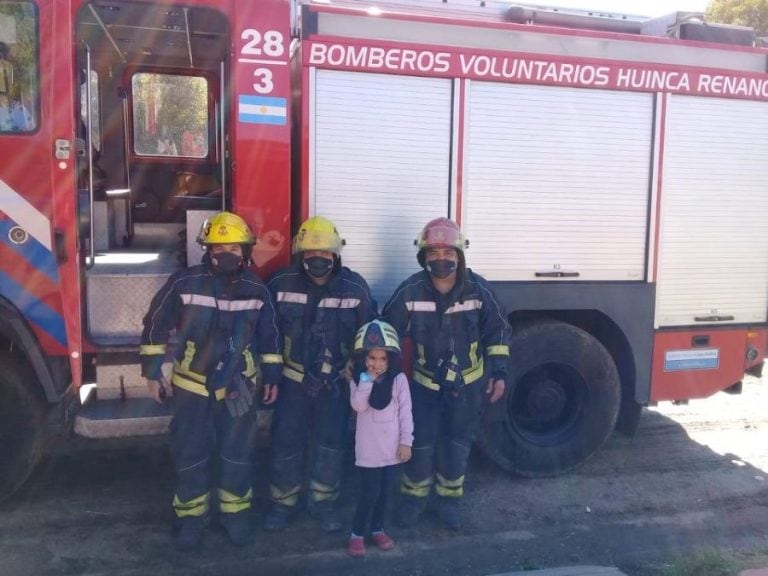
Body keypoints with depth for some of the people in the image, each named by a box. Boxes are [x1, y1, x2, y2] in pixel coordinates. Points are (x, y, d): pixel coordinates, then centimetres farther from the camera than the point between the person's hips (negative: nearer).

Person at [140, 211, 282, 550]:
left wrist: (272, 376, 8)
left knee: (237, 453, 11)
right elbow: (156, 325, -3)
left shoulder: (257, 290, -5)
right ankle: (191, 517, 27)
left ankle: (235, 513, 29)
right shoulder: (184, 283, -12)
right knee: (190, 454, 9)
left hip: (238, 388, 2)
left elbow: (269, 335, 7)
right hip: (191, 386, -1)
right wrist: (152, 372, -2)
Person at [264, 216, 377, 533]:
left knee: (330, 444, 10)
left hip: (336, 381, 0)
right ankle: (283, 502, 27)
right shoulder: (282, 283, -10)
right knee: (285, 443, 7)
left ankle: (324, 502, 29)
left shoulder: (355, 287, -10)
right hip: (293, 378, 0)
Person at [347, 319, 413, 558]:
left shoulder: (399, 379, -4)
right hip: (369, 449, -2)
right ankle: (357, 533, 16)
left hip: (393, 447, 2)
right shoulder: (358, 380, -4)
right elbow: (358, 406, -20)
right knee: (370, 493, -1)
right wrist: (367, 379, -24)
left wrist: (406, 441, -6)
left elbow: (405, 412, -3)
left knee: (384, 491, 13)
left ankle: (377, 529, 32)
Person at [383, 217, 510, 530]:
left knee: (458, 442, 12)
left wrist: (498, 372, -5)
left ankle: (449, 499, 31)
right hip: (426, 381, 0)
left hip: (468, 382, 1)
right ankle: (413, 496, 28)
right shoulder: (410, 291, -19)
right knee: (421, 442, 5)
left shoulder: (478, 289, -16)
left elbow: (497, 331, -3)